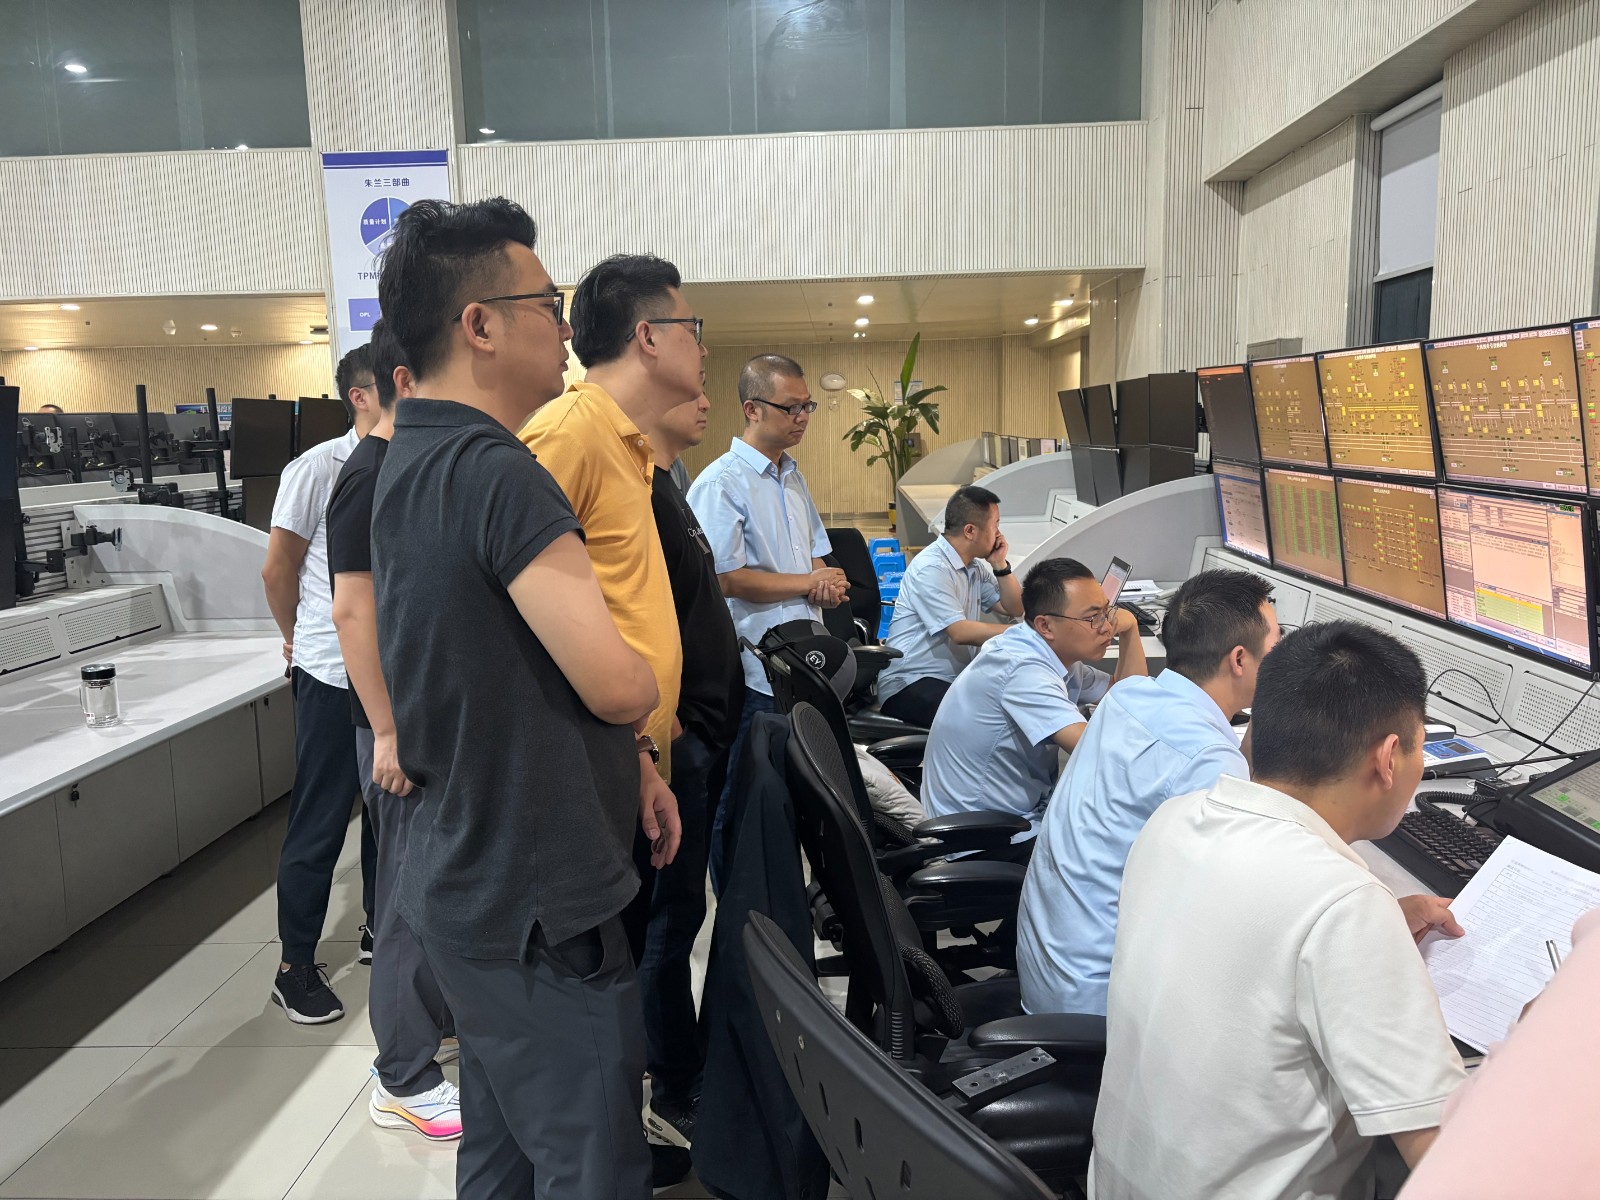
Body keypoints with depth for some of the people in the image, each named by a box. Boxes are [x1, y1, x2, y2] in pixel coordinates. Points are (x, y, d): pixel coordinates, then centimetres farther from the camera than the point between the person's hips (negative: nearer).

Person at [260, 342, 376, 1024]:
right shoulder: (319, 468, -11)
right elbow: (278, 571, -3)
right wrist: (301, 638, 11)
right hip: (334, 674, -5)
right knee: (319, 826, 3)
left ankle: (380, 927, 35)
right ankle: (296, 969, 17)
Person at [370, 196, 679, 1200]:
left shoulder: (410, 468, 11)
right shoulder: (495, 469, -22)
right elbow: (618, 685, -27)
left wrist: (626, 775, 14)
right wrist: (646, 694, -3)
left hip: (472, 882, 10)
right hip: (537, 901, -10)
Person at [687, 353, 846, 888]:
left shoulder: (794, 478, 17)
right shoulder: (721, 483, -11)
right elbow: (727, 578, -19)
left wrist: (829, 584, -2)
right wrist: (809, 583, -8)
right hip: (753, 678, -8)